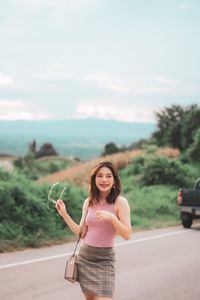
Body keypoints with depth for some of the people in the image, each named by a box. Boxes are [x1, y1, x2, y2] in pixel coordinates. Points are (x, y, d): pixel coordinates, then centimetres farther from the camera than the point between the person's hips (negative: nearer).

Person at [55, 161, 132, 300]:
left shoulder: (120, 202, -8)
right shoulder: (89, 202, 5)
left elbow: (127, 235, -13)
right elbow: (81, 233, 8)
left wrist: (112, 217, -27)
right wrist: (64, 214, 1)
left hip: (104, 259, -4)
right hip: (84, 256, 4)